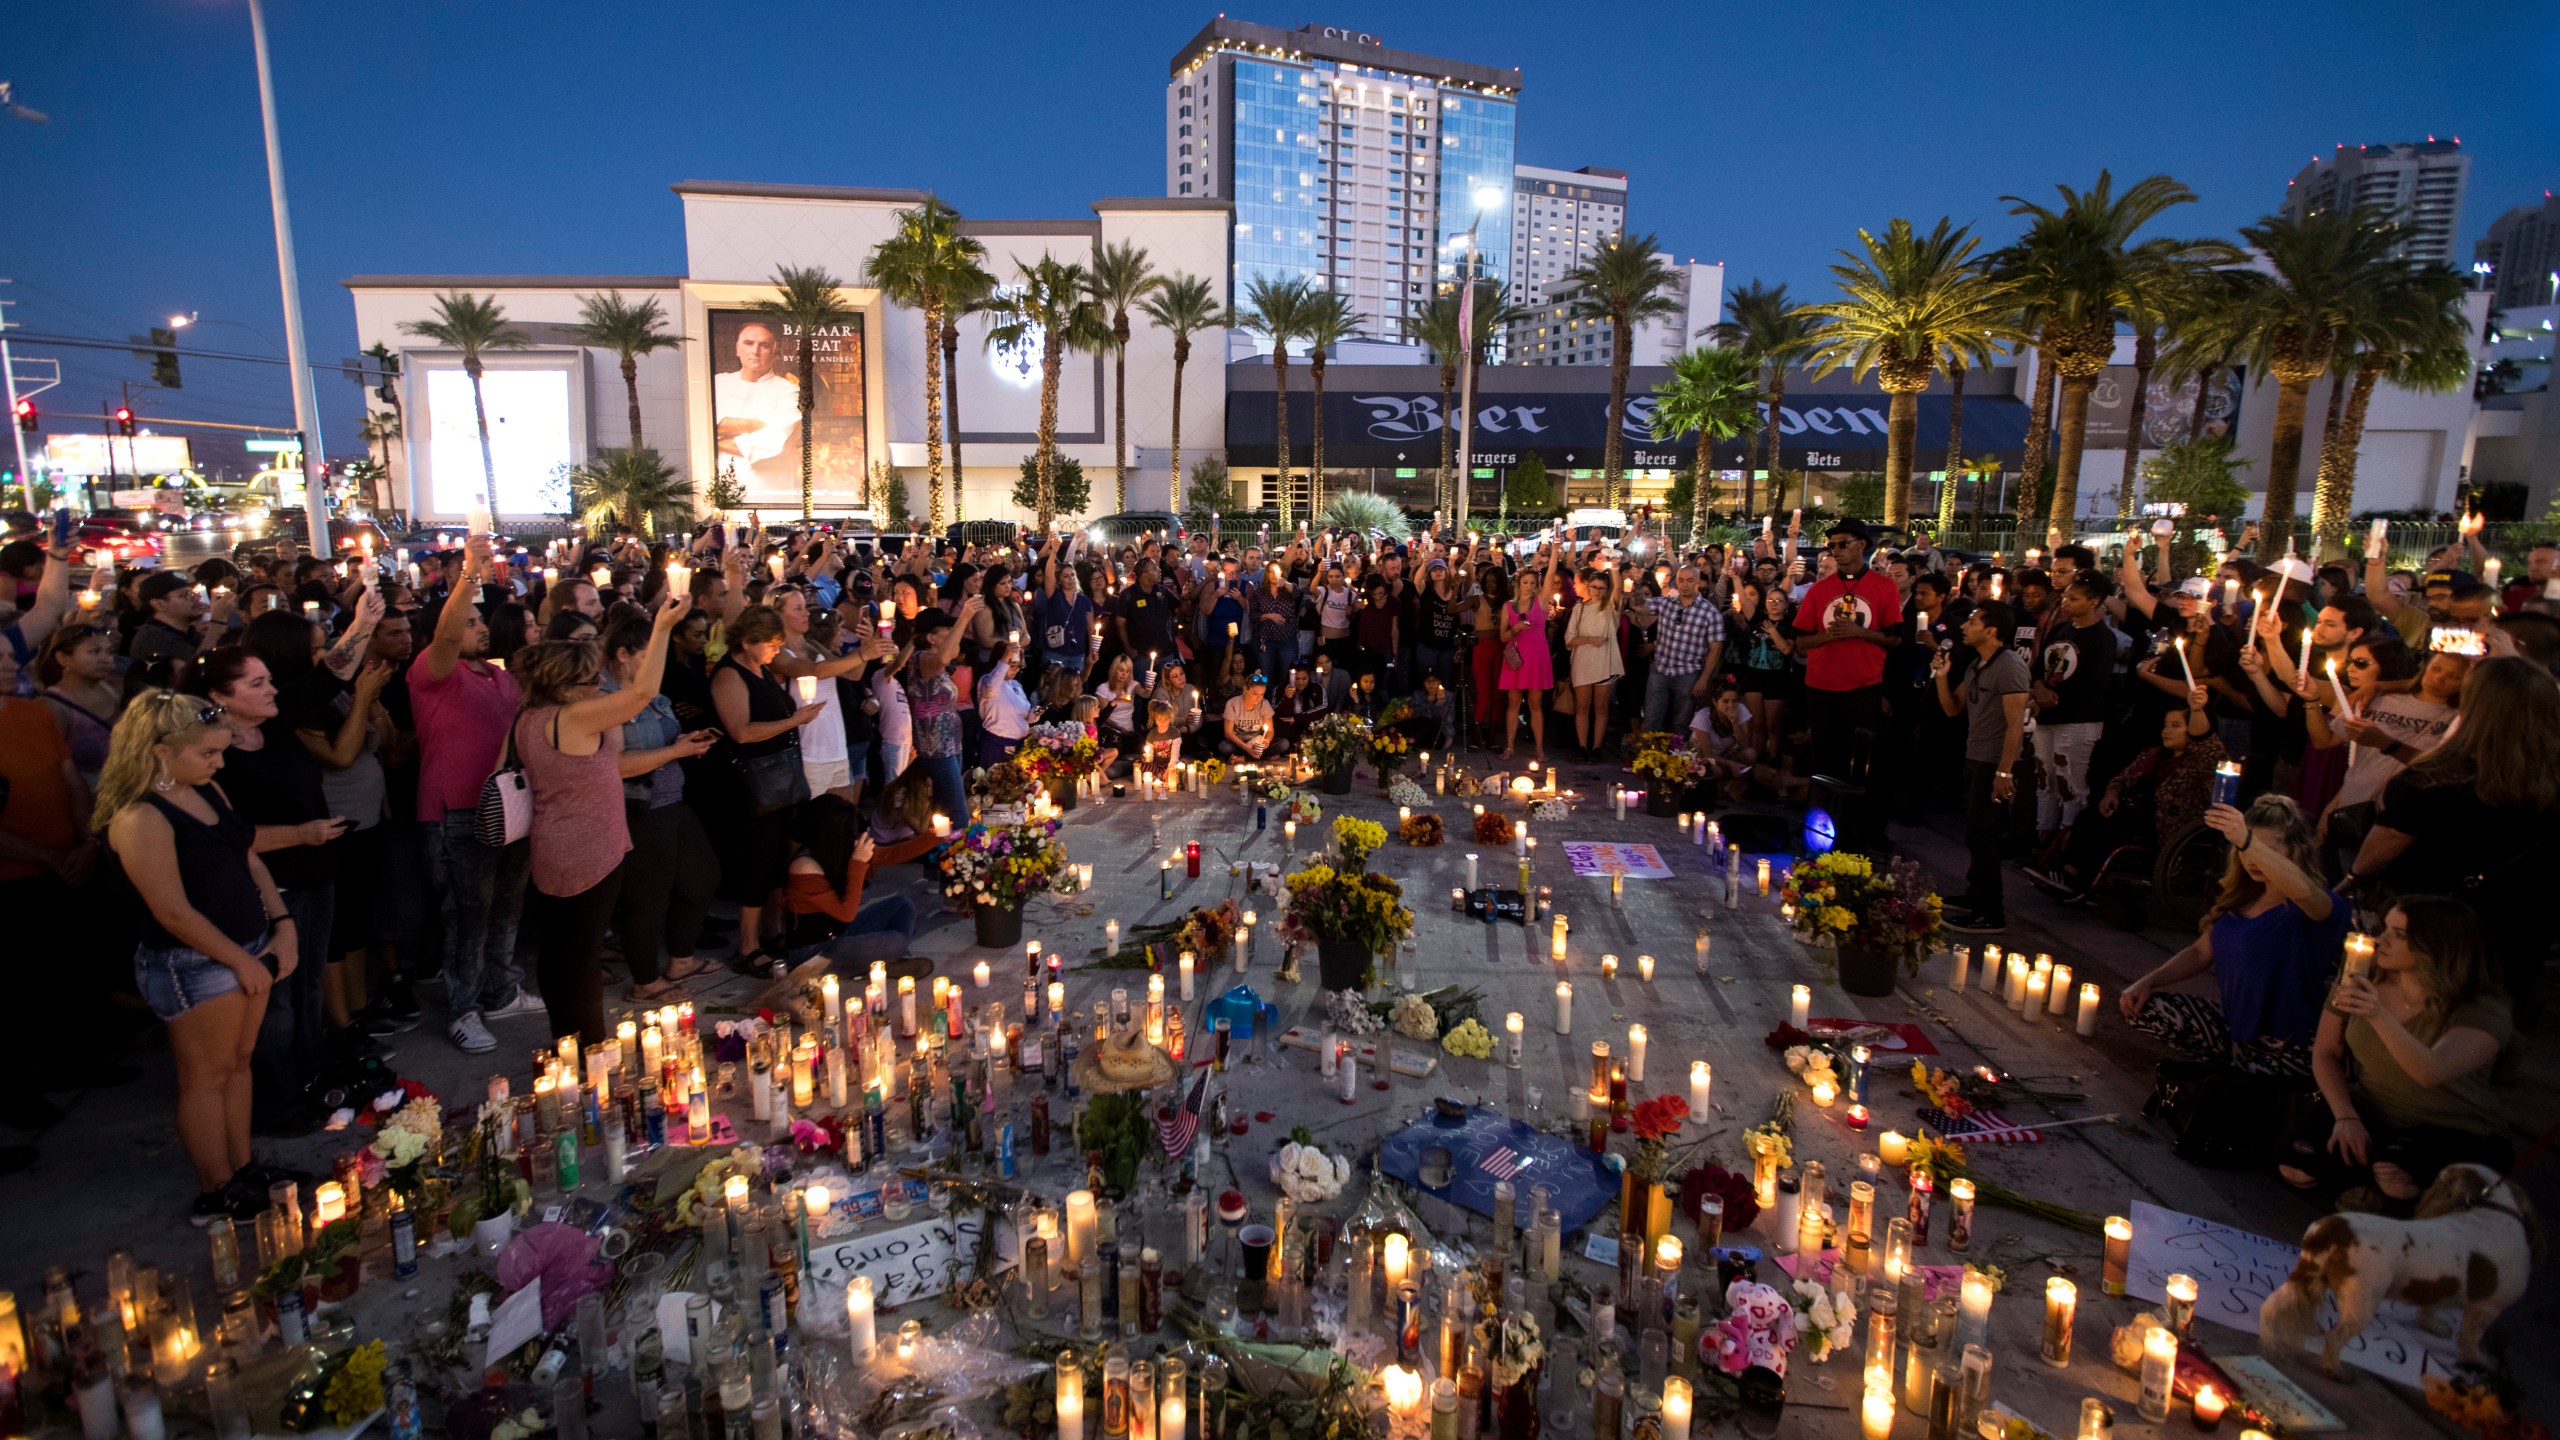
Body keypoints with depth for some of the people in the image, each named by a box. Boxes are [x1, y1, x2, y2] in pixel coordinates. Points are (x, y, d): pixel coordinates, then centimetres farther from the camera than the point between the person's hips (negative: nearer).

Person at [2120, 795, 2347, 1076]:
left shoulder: (2319, 906, -17)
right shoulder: (2241, 896, 6)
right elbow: (2201, 952, 12)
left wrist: (2247, 841, -57)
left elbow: (2303, 890, -44)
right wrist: (2148, 982, -3)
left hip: (2284, 1053, -7)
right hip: (2232, 1026, 7)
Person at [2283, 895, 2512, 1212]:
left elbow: (2430, 1073, -37)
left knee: (2395, 1180, -35)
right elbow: (2325, 1054, 1)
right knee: (2296, 1169, -20)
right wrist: (2346, 1117, -13)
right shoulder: (2362, 980, -6)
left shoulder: (2482, 1011, -18)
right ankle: (2369, 1177, 9)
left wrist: (2379, 1016, -52)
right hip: (2371, 1118, 4)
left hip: (2456, 1134, -4)